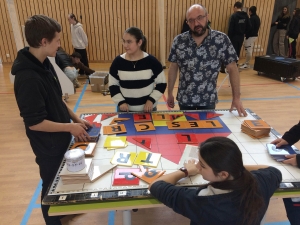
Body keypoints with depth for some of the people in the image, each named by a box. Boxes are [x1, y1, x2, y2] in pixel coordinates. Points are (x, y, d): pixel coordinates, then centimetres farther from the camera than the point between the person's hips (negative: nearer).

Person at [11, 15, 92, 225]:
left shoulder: (44, 63, -1)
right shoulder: (28, 77, -30)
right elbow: (35, 123, -27)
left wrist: (75, 117, 1)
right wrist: (70, 127, -19)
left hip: (60, 138, 9)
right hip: (49, 145, -9)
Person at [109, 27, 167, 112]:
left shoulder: (151, 61, -10)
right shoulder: (118, 61, -6)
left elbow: (161, 83, -3)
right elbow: (112, 85, 3)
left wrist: (152, 100, -11)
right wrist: (120, 102, -8)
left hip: (147, 108, -1)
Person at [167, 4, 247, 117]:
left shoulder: (222, 40, -10)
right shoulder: (179, 41, -7)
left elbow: (232, 69, -6)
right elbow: (173, 68, 2)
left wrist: (236, 98, -8)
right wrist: (170, 93, 5)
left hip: (208, 100, -1)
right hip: (184, 99, 1)